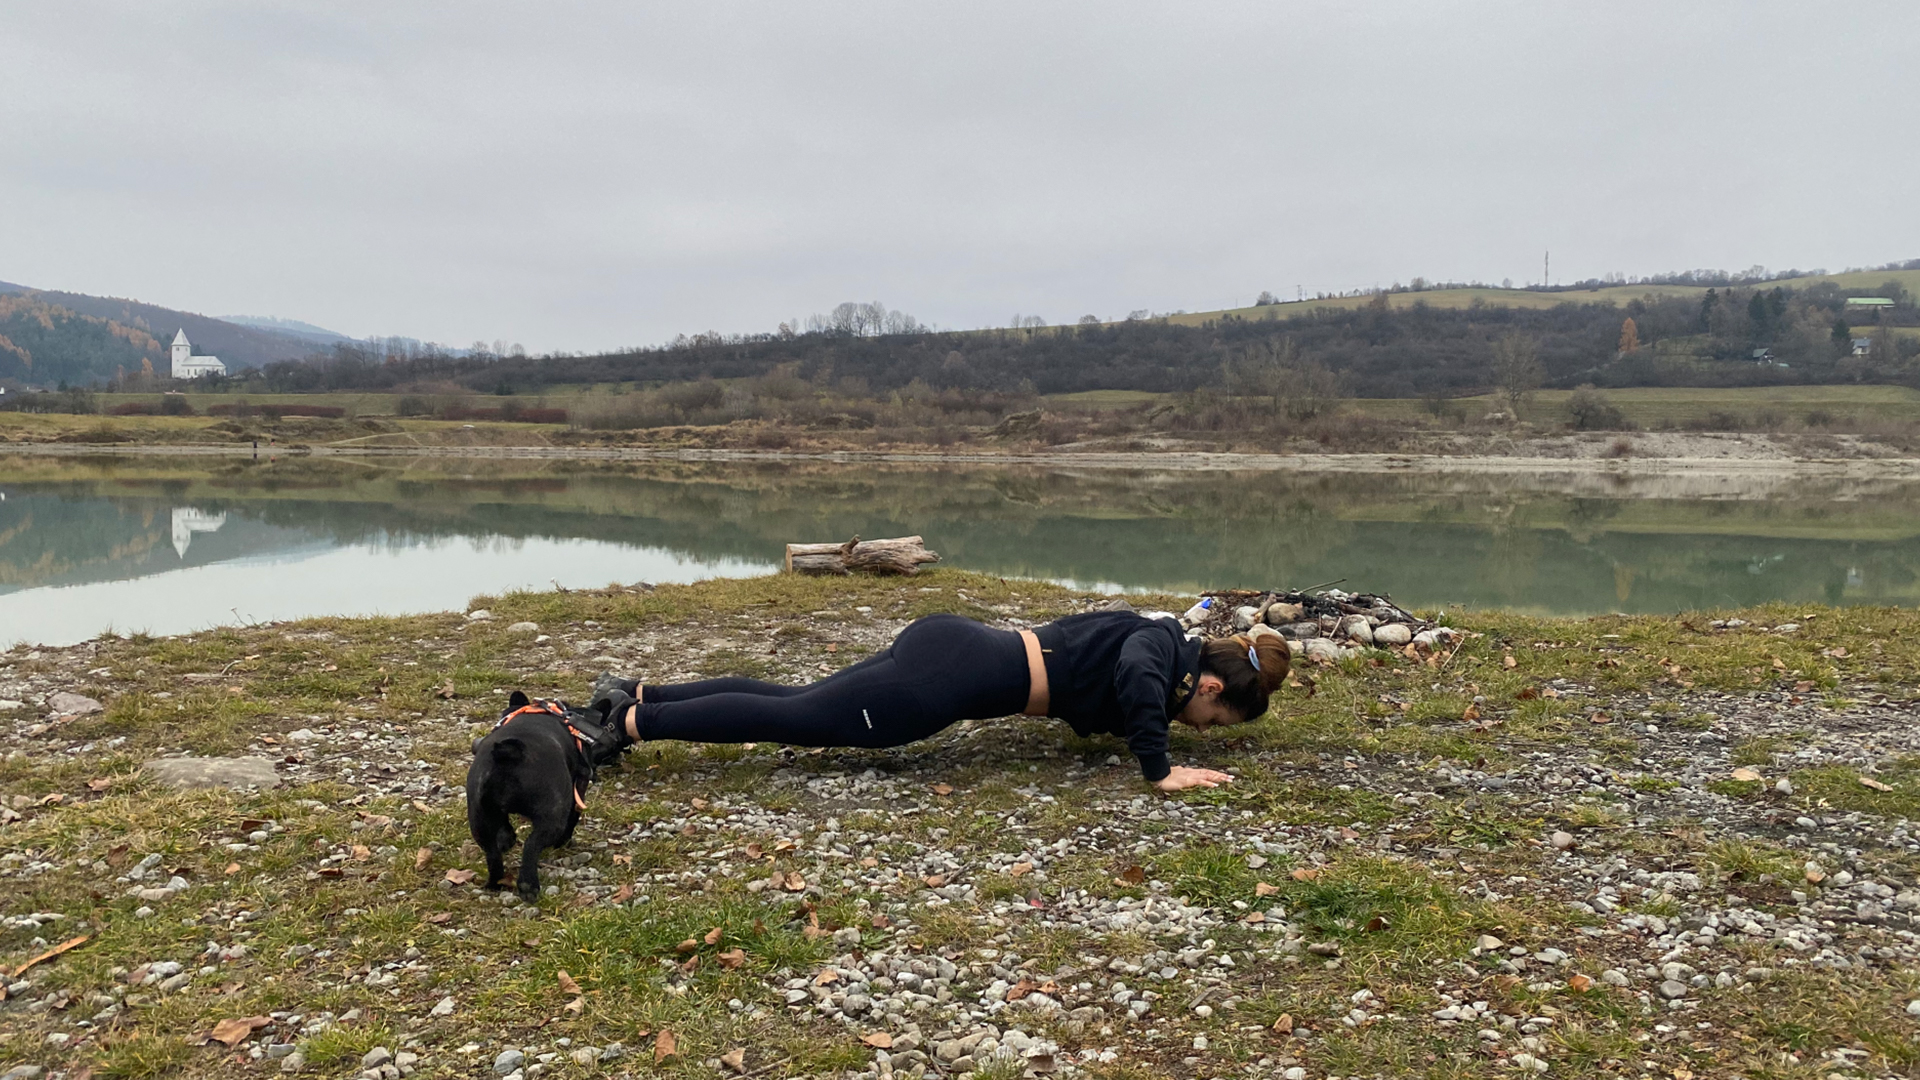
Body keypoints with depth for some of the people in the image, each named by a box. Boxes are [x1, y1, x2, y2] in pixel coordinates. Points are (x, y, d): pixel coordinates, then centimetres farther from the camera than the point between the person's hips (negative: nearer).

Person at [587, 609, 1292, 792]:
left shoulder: (1155, 638, 16)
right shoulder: (1165, 650, -9)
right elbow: (1135, 680, -32)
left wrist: (1098, 718, 27)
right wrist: (1160, 771, -24)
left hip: (947, 643, 8)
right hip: (947, 678, -8)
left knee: (792, 704, 11)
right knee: (792, 718, -2)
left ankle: (638, 694, 16)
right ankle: (633, 720, 4)